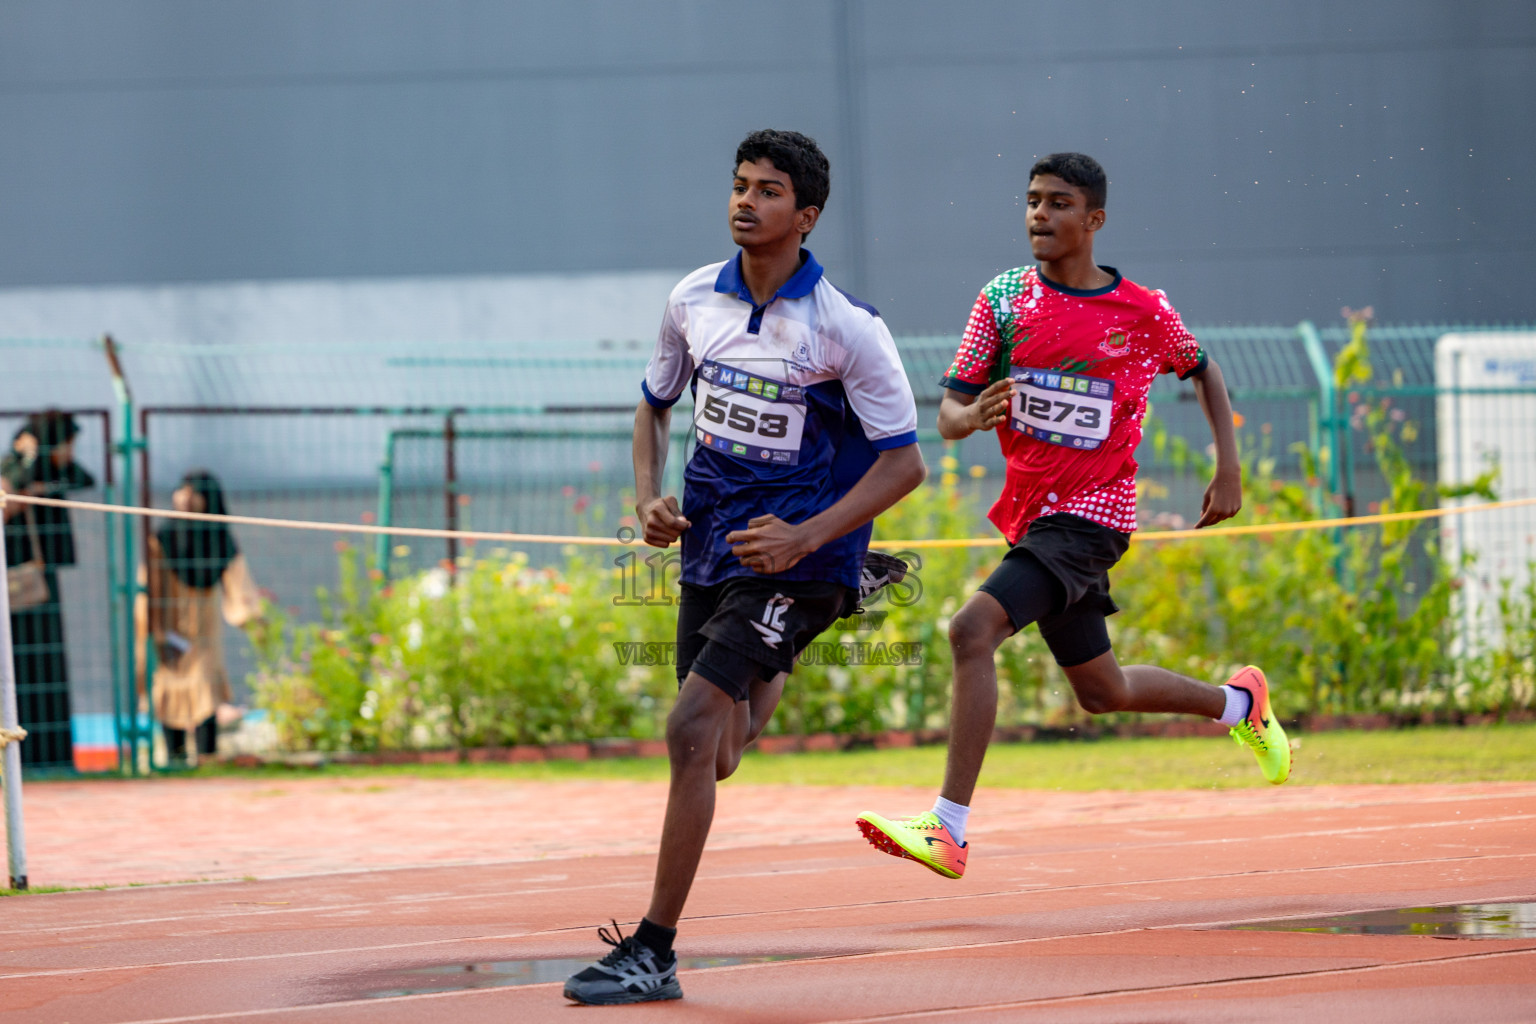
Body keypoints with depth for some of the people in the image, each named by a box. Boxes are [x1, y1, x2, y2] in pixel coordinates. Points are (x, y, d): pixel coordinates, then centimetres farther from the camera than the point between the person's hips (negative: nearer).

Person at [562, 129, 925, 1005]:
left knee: (691, 729, -20)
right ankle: (774, 675, 53)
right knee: (715, 758, 14)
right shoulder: (693, 300, 1)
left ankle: (652, 953, -15)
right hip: (709, 547, 6)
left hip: (796, 552, -6)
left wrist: (806, 537, -22)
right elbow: (657, 404, 18)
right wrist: (648, 498, 0)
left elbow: (904, 462, -11)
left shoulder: (848, 327, -15)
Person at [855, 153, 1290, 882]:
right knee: (1102, 692, 19)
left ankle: (948, 828, -27)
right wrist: (972, 415, -24)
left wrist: (1228, 468, 7)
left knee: (972, 631, -26)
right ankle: (1239, 702, 46)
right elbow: (947, 414, 0)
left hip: (1090, 519, -6)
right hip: (1030, 515, 6)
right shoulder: (1003, 299, 1)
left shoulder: (1144, 313, -5)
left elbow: (1203, 371, 16)